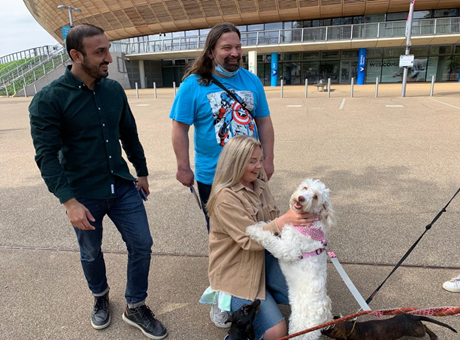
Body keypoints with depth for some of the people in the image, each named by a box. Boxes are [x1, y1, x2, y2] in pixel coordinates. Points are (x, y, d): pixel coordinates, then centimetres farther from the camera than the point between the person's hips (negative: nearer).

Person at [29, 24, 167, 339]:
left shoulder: (114, 89, 0)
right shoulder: (49, 99, -14)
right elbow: (47, 155, -15)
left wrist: (142, 172, 15)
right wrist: (70, 201, -22)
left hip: (123, 187, 4)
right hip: (84, 195, -3)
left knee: (141, 245, 7)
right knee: (91, 254, 17)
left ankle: (135, 307, 29)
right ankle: (101, 297, 47)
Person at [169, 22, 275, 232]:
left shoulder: (252, 81, 1)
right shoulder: (193, 84, -10)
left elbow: (264, 122, 4)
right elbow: (180, 129, -10)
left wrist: (268, 160, 0)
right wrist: (183, 168, -11)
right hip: (212, 177, -3)